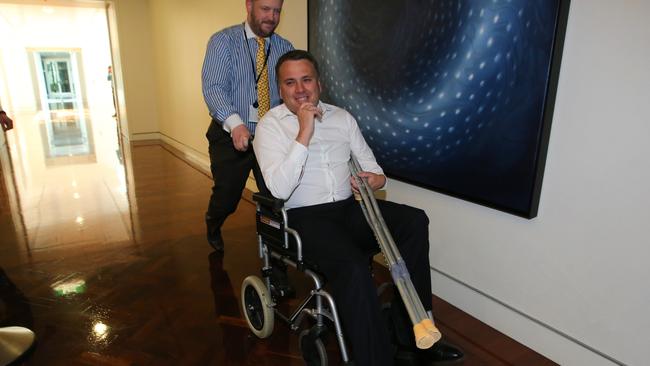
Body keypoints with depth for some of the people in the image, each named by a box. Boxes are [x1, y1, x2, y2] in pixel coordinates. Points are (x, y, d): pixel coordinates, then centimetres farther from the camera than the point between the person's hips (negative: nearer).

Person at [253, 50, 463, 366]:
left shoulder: (341, 117, 13)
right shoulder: (270, 125, -2)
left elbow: (369, 164, 16)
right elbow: (279, 190, -16)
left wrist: (377, 178, -9)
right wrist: (305, 133, -19)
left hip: (349, 208, 5)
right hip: (305, 218, -5)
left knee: (415, 221, -19)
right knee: (352, 265, -33)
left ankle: (415, 333, -8)